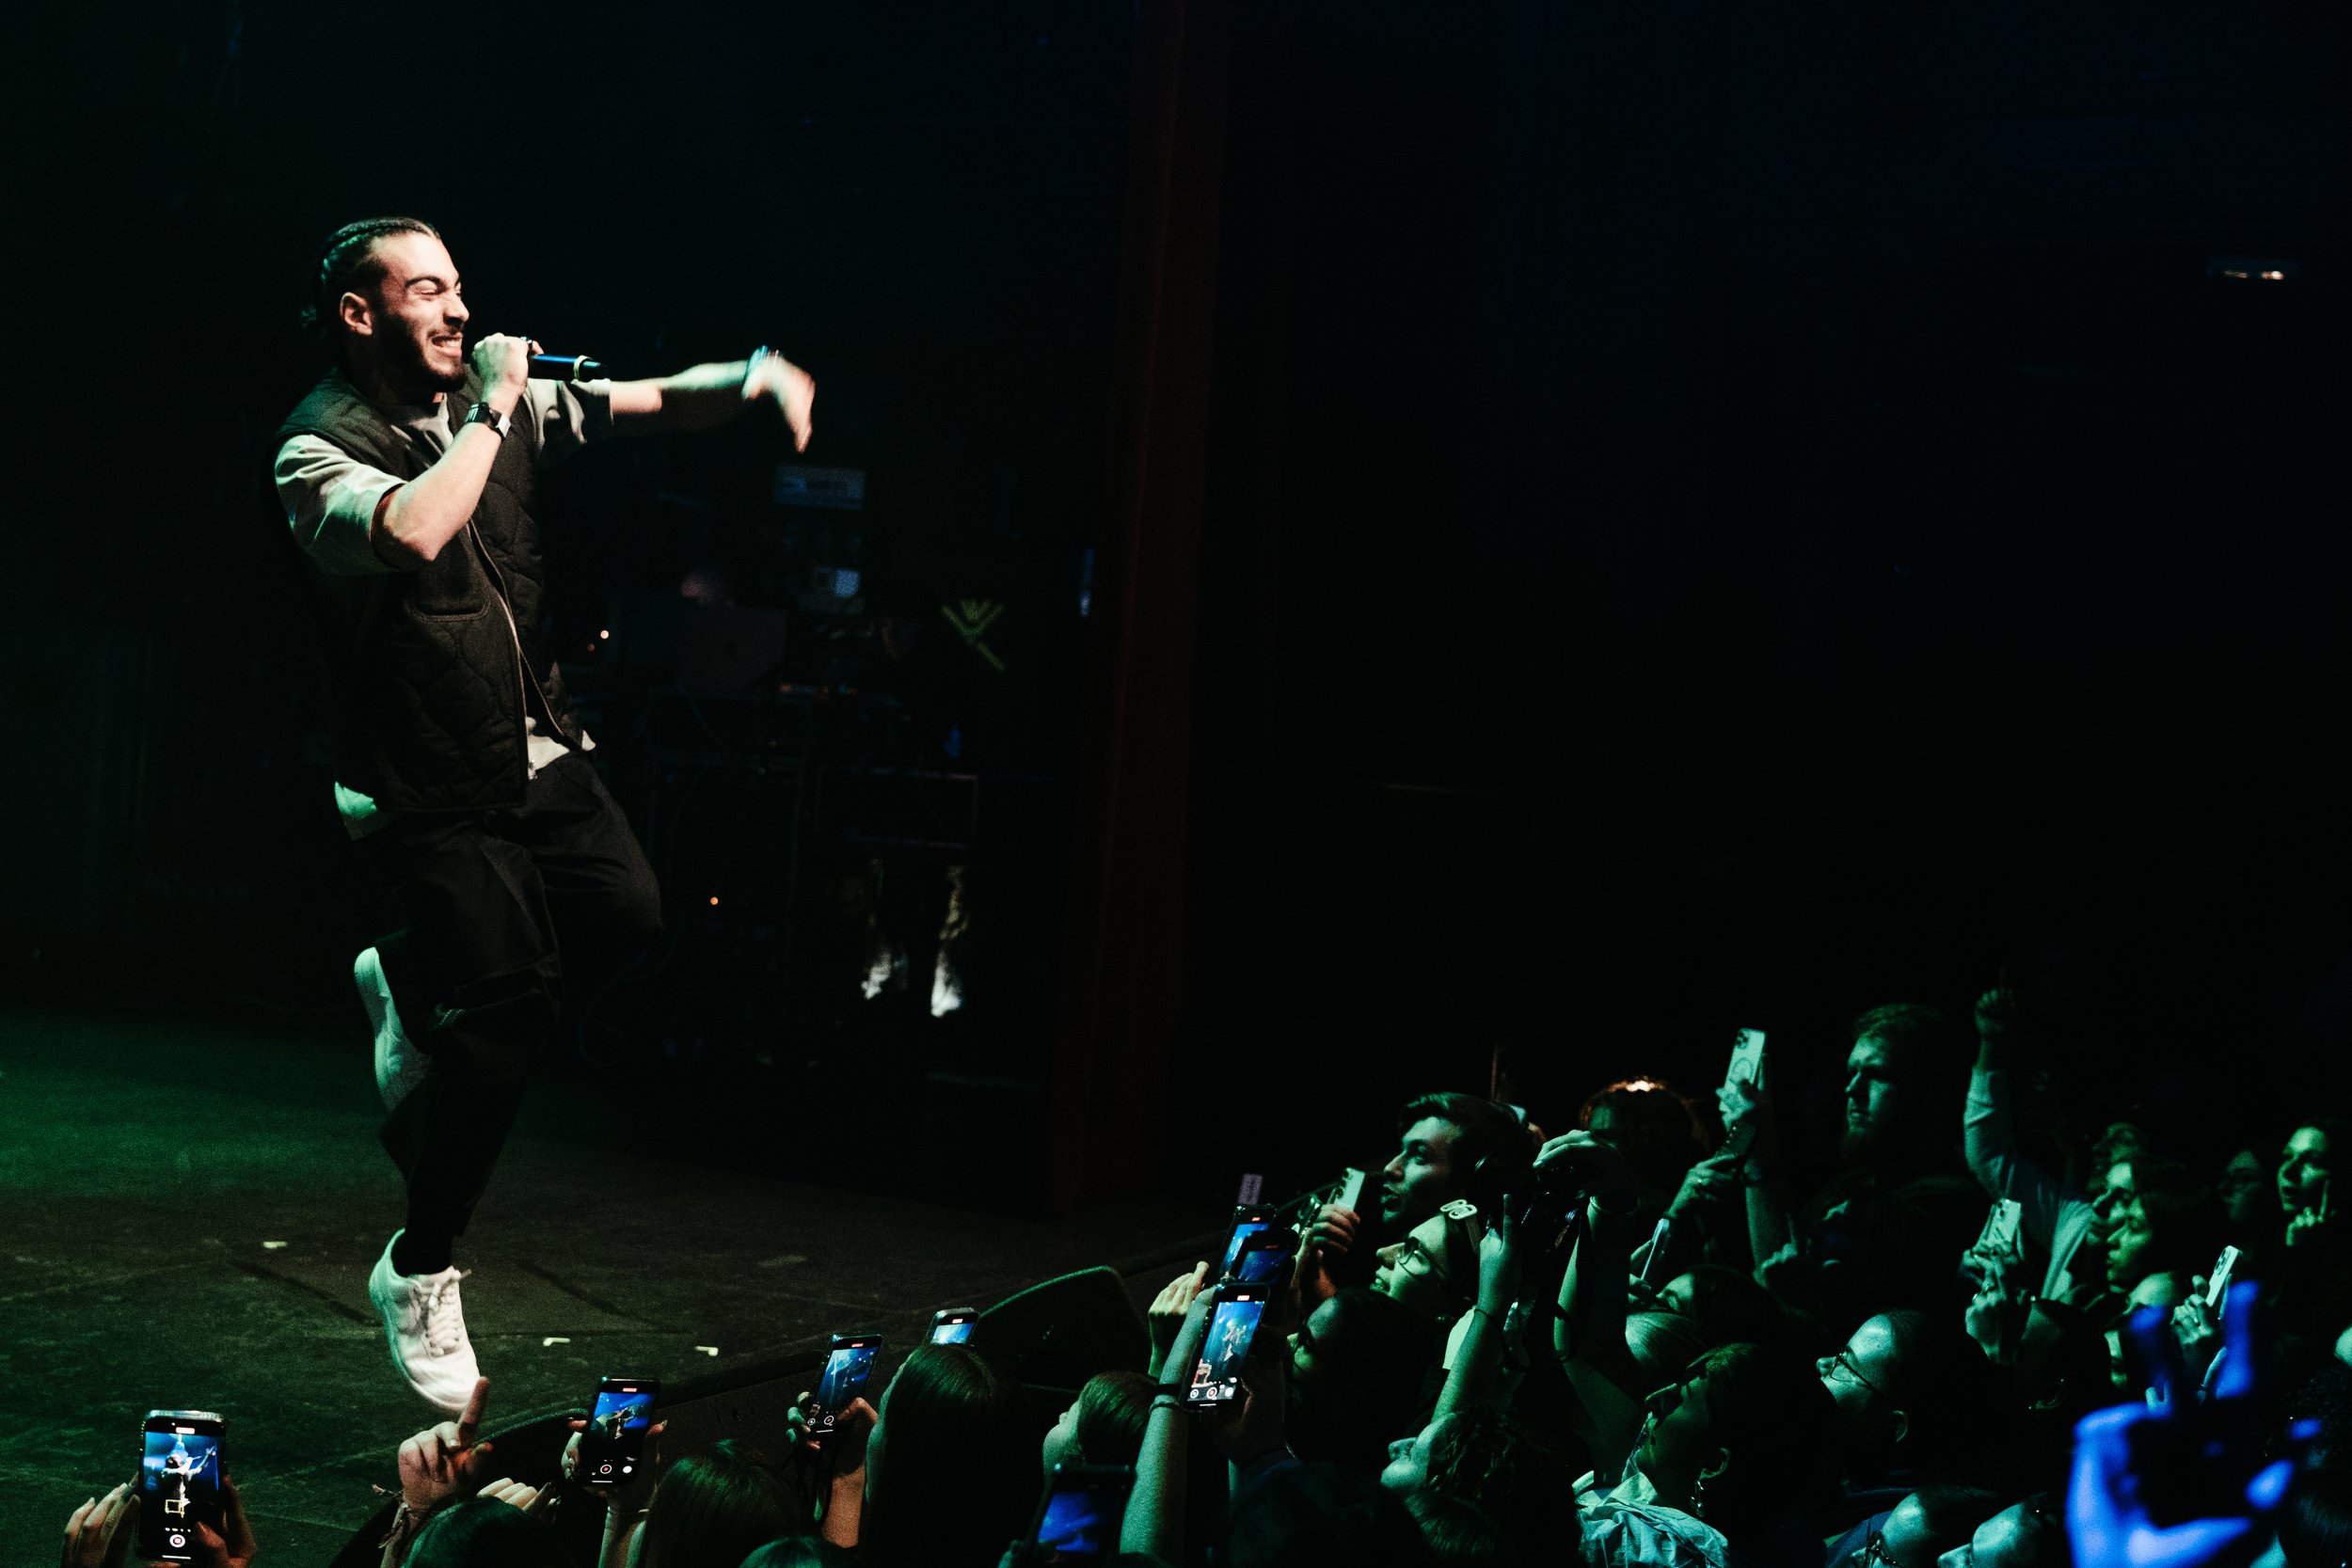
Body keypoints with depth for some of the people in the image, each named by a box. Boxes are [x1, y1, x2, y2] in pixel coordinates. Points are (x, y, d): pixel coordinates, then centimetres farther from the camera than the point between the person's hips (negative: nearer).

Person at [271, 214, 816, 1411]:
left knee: (626, 915, -5)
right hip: (432, 790, -7)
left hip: (538, 750, 7)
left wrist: (755, 376, -14)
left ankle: (411, 978, 22)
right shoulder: (319, 449, -14)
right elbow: (416, 530, -35)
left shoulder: (502, 401, 5)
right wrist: (490, 414, -22)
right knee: (515, 1009, -10)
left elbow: (650, 404, 6)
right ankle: (420, 1274, 9)